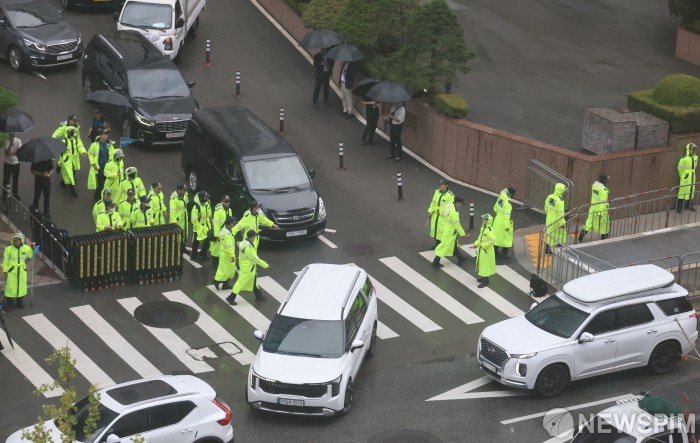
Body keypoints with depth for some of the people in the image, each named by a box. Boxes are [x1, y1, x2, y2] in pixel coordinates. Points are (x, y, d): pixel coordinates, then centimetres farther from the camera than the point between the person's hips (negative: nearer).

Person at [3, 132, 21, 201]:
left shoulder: (18, 141, -7)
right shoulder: (5, 141, -13)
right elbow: (7, 153, -22)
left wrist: (11, 153, -19)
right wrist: (10, 145, -32)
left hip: (16, 163, 2)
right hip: (7, 164, -2)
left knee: (16, 180, 13)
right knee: (6, 180, 3)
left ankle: (16, 194, 28)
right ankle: (5, 195, 15)